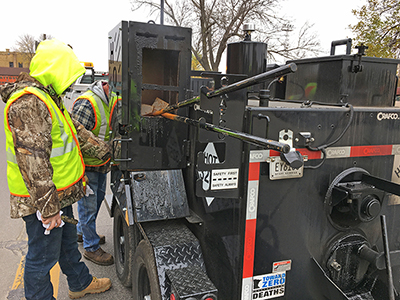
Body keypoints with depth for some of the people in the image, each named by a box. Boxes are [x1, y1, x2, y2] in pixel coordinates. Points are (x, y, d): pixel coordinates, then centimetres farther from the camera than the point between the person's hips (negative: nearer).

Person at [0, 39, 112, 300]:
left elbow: (76, 131, 21)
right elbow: (33, 160, -28)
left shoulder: (49, 97, 12)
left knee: (67, 241, 26)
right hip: (42, 200, -11)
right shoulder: (28, 102, -23)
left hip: (60, 193, 11)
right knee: (43, 257, 6)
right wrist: (48, 208, -26)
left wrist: (106, 152, 20)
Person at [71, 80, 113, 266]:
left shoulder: (109, 102, 4)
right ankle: (91, 248, 18)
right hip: (86, 165, -9)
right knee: (88, 205, 2)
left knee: (98, 197, 23)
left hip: (101, 164, 9)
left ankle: (83, 232, 45)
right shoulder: (86, 104, -25)